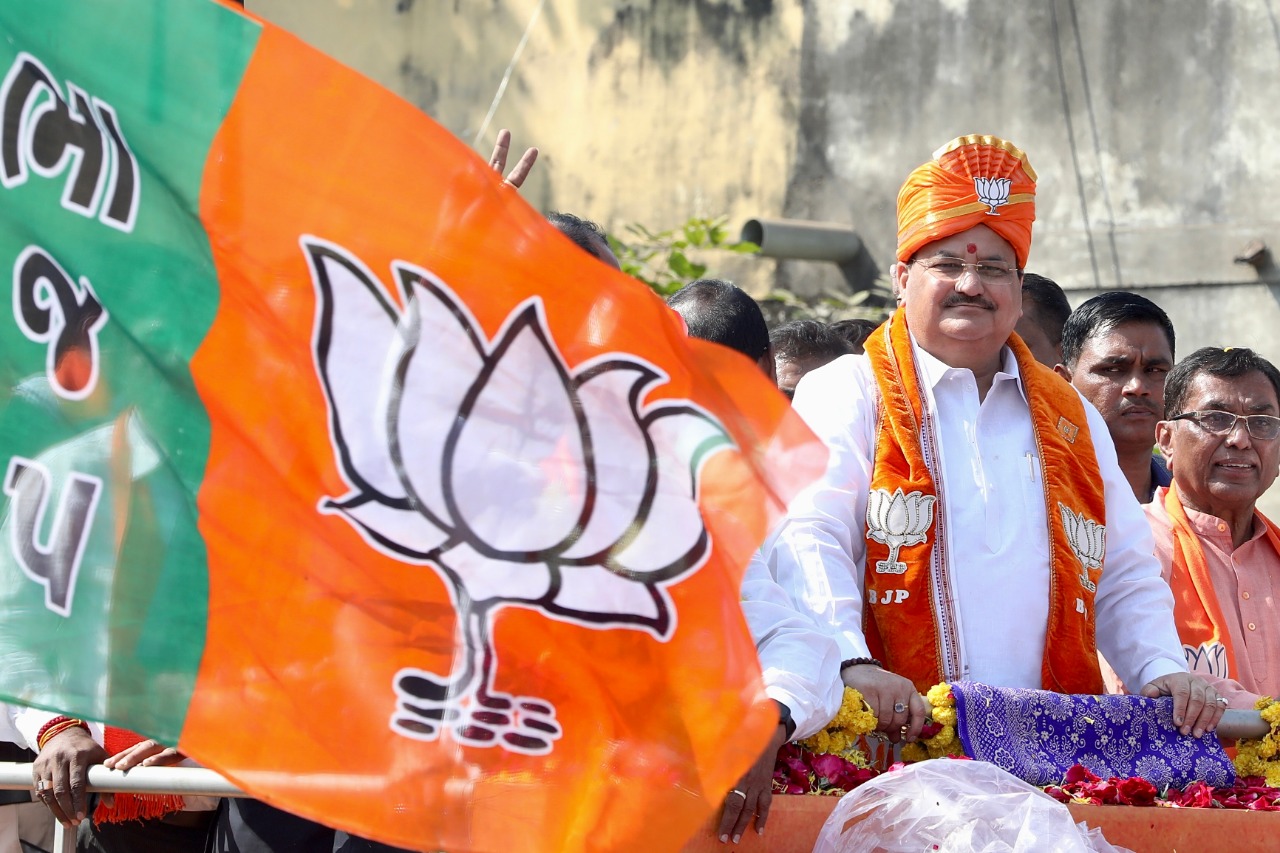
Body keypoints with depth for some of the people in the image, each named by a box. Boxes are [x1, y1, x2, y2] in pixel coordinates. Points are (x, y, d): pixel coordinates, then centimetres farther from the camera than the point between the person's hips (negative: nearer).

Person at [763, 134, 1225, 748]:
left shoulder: (1071, 418, 23)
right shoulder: (845, 394, 7)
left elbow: (1125, 575, 24)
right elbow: (805, 540, -8)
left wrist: (1164, 671, 4)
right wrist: (852, 664, -25)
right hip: (897, 737, -4)